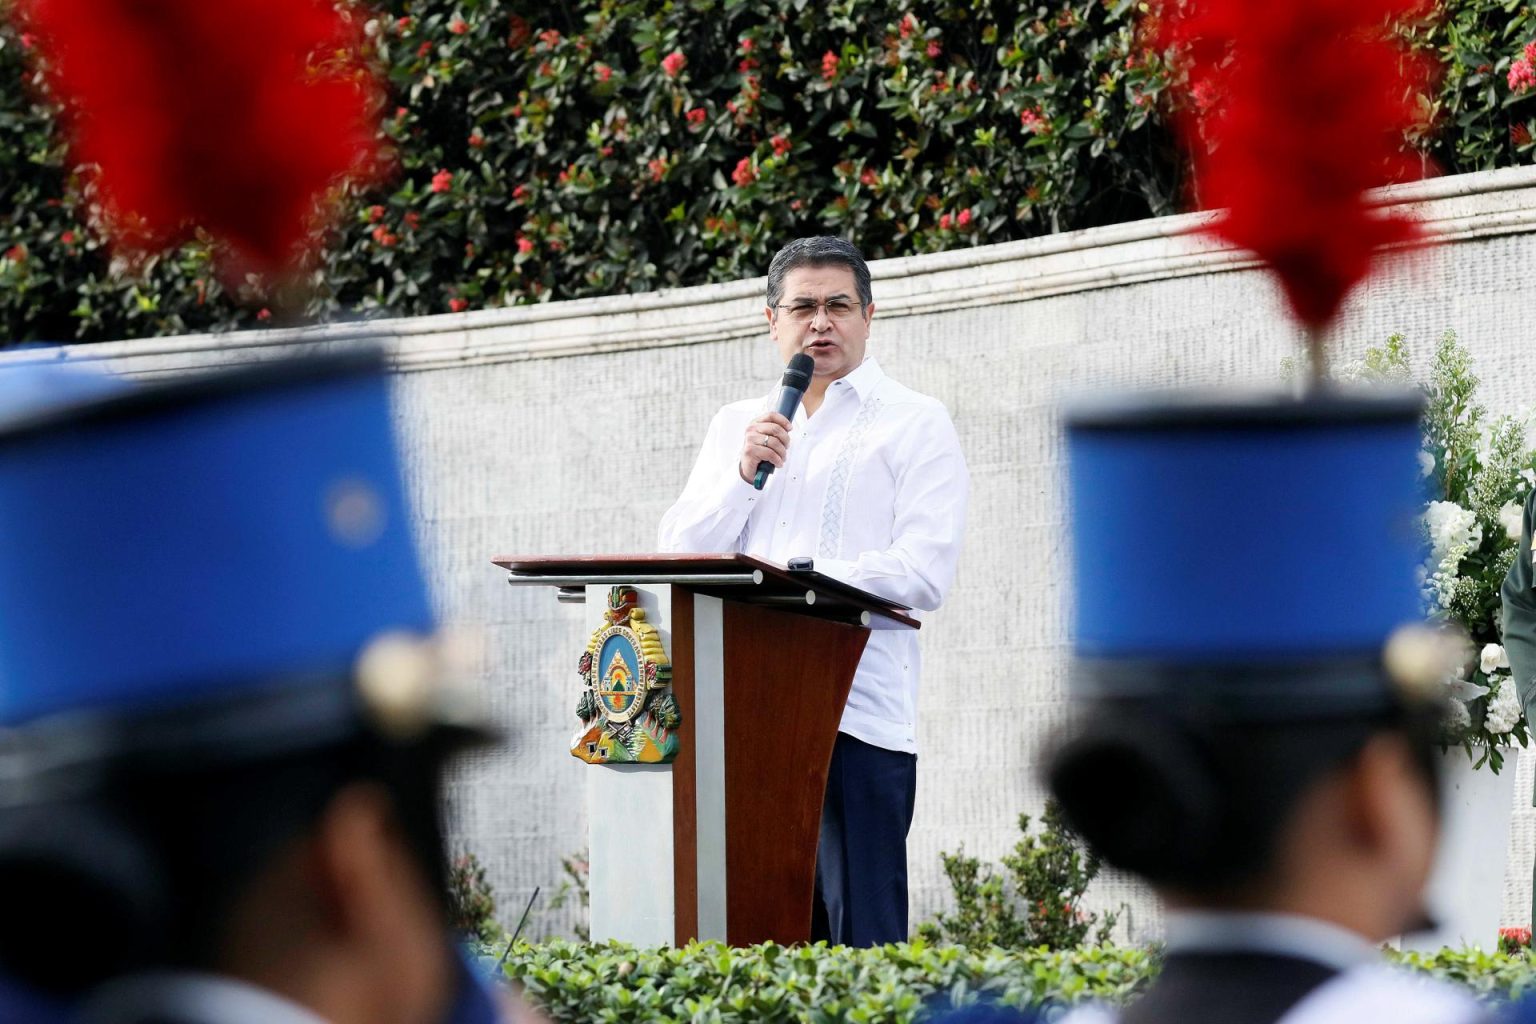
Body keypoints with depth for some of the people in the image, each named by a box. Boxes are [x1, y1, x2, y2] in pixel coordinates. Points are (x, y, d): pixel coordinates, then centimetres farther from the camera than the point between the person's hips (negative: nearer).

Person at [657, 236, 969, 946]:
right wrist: (744, 474, -4)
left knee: (859, 935, -8)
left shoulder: (916, 425, 6)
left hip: (860, 717, -4)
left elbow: (924, 573, -6)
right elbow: (678, 553, 11)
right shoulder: (736, 424, 20)